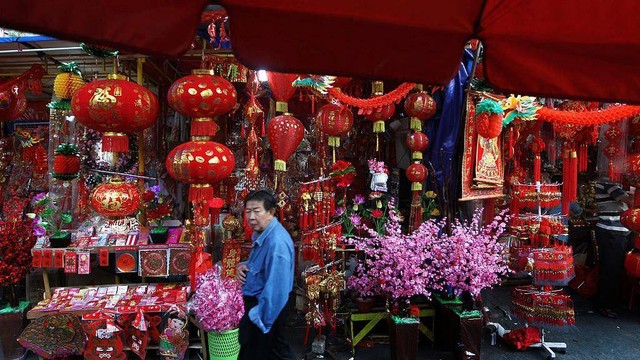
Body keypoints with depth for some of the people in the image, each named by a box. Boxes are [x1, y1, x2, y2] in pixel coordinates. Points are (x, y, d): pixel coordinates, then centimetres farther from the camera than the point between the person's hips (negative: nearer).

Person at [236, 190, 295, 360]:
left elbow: (275, 290, -30)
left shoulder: (276, 242, -29)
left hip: (266, 307, -9)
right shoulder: (262, 233, 3)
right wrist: (244, 265, 0)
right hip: (258, 302, 9)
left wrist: (260, 320, -24)